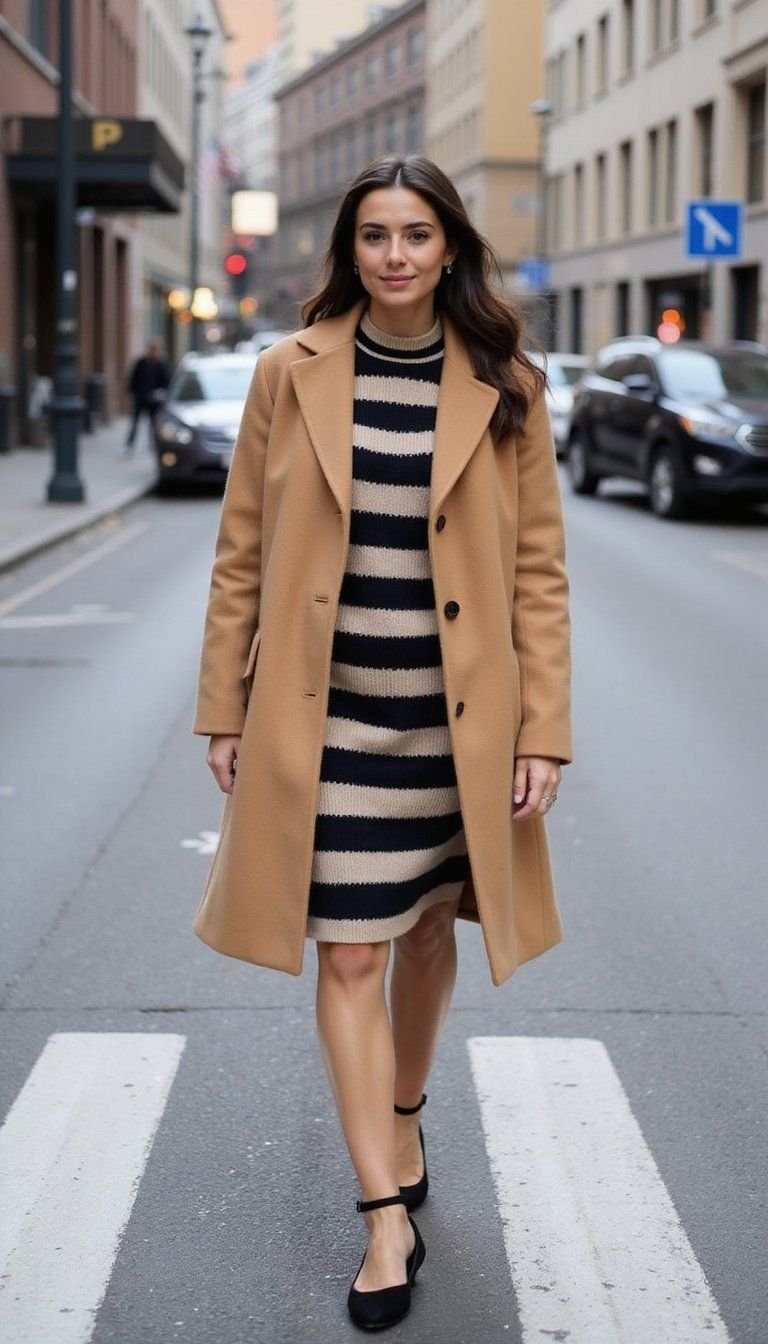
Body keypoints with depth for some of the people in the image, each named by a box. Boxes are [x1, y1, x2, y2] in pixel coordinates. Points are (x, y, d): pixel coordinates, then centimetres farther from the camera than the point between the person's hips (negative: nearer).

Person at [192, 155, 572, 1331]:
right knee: (349, 955, -1)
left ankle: (402, 1127, 41)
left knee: (427, 931, 16)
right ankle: (388, 1213, 8)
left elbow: (539, 571, -1)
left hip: (454, 717, 1)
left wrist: (542, 732, -5)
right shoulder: (290, 375, -2)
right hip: (325, 715, -1)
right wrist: (224, 713, 2)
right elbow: (242, 556, 3)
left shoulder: (505, 390, -2)